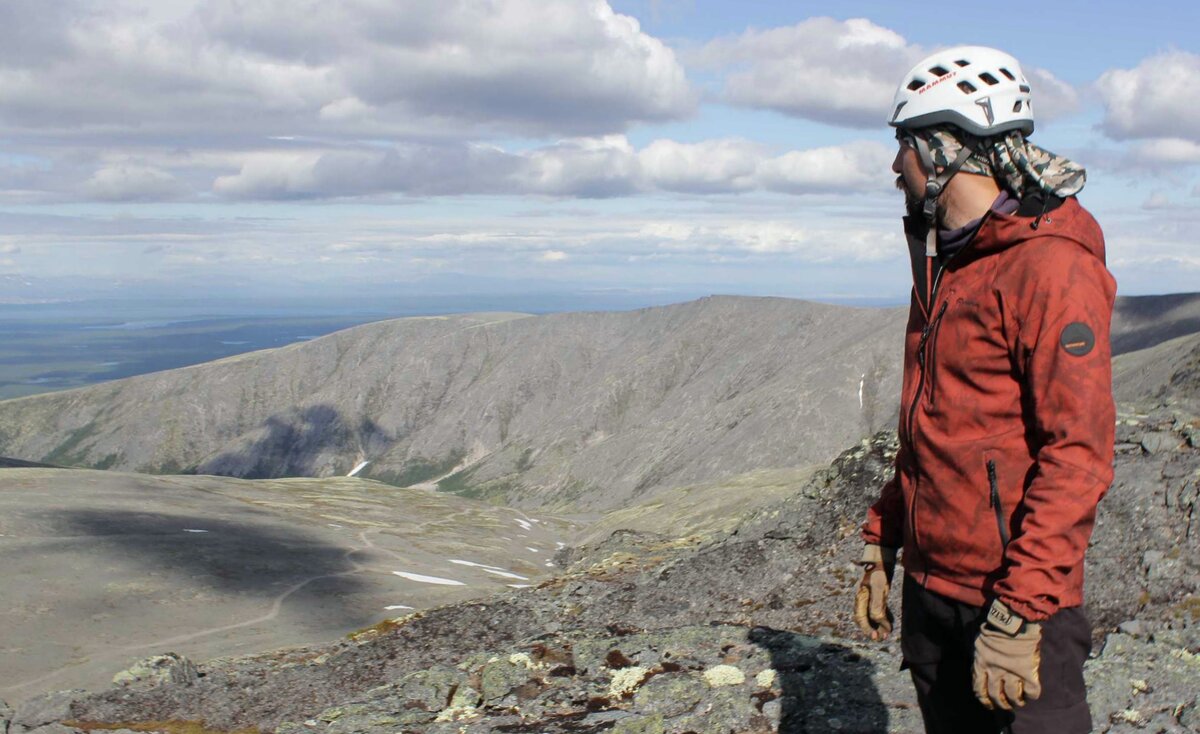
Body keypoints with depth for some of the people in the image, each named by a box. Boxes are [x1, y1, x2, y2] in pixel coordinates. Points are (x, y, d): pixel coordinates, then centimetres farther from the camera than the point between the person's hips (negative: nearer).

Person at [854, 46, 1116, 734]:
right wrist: (882, 547, 18)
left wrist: (1017, 615, -24)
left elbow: (1079, 453, -21)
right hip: (931, 588, 8)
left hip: (1015, 598, -8)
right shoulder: (944, 266, 13)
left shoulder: (1050, 266, -15)